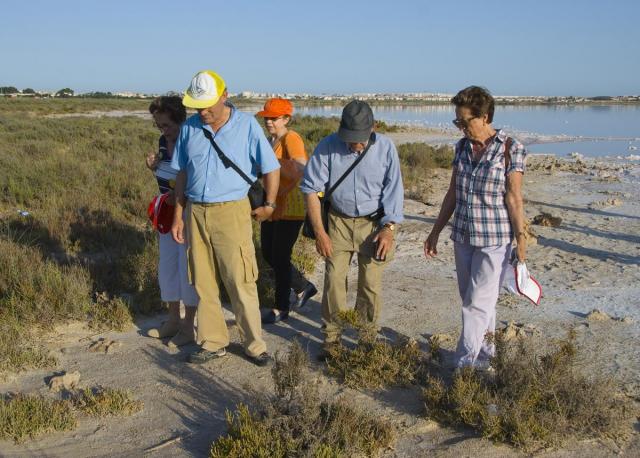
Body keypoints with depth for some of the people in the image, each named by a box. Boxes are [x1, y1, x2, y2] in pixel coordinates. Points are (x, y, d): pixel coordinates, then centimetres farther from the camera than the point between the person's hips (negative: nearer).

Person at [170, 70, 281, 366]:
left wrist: (269, 205, 6)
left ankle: (254, 345, 11)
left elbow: (271, 169, 0)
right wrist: (178, 215, 10)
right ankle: (212, 343, 23)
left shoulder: (246, 125, -6)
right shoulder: (189, 128, 6)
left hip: (232, 212, -4)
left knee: (240, 284, -3)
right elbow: (182, 173, 12)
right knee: (204, 284, 10)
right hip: (196, 213, 4)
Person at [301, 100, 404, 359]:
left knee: (371, 284, 4)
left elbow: (394, 191, -3)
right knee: (333, 280, -1)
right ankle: (331, 337, 14)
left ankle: (369, 336, 21)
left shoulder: (385, 147, -10)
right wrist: (319, 232, -11)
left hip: (373, 223, 0)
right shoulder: (328, 146, -12)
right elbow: (310, 189, -8)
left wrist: (389, 228, -11)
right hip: (338, 221, 0)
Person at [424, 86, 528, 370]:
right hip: (462, 237, 6)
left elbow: (513, 198, -9)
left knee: (478, 303, -4)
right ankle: (485, 352, 29)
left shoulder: (510, 149, -10)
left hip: (494, 240, -6)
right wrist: (435, 232, 14)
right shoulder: (462, 147, 6)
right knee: (472, 300, 13)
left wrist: (521, 239, -11)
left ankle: (464, 365, 3)